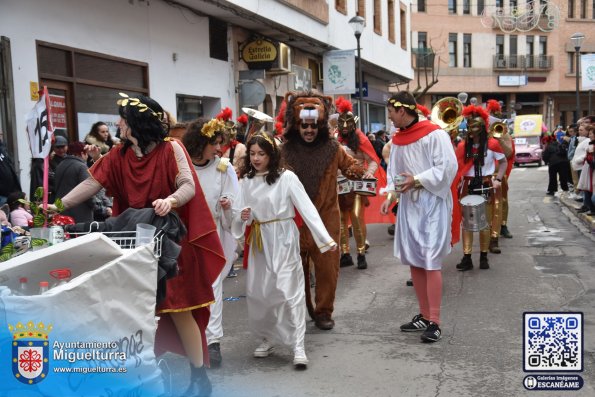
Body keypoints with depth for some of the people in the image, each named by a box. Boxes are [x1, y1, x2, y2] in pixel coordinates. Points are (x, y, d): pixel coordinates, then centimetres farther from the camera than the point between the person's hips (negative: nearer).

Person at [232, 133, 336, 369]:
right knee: (257, 292, 8)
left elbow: (307, 208, -12)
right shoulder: (246, 181, 4)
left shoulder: (286, 178, -9)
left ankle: (298, 347, -3)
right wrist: (242, 217, -18)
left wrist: (326, 238, -18)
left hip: (283, 239, -5)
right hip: (259, 242, 5)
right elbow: (239, 214, 7)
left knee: (289, 289, -8)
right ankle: (267, 338, 26)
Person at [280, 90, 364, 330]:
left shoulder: (332, 148, 1)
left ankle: (323, 312, 20)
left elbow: (352, 167, 13)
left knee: (327, 267, 3)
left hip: (326, 218, 0)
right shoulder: (285, 150, -2)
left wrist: (354, 171, -9)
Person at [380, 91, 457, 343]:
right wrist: (390, 195, -2)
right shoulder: (397, 139, 11)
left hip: (433, 204, -7)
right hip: (408, 204, 7)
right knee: (413, 260, 10)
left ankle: (434, 323, -4)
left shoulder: (434, 134, -11)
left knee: (431, 262, -9)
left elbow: (448, 167, -16)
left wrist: (417, 180, -19)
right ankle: (424, 315, 22)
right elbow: (393, 172, 14)